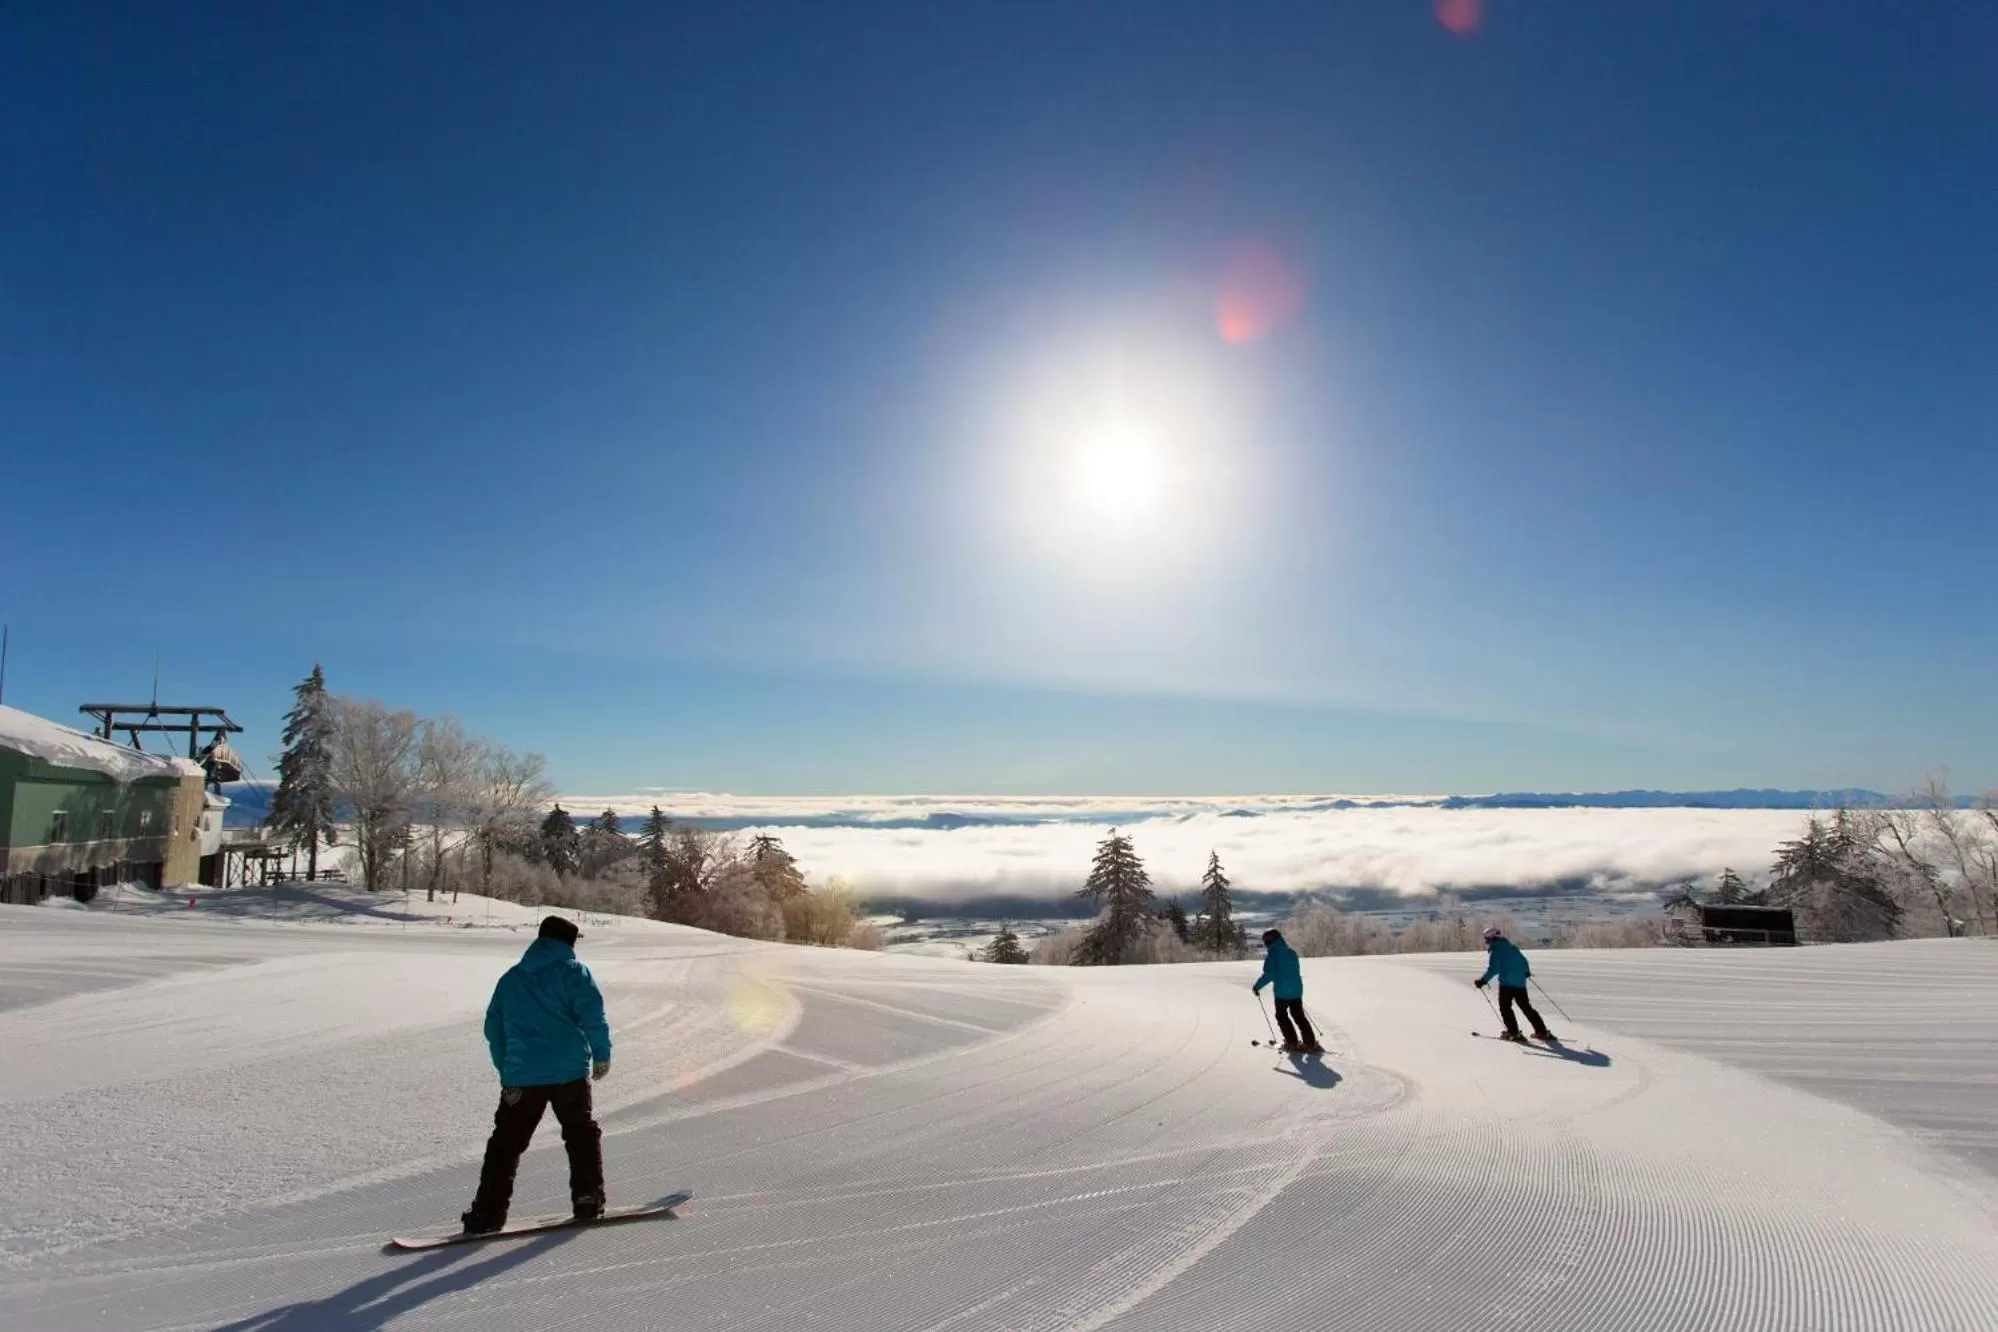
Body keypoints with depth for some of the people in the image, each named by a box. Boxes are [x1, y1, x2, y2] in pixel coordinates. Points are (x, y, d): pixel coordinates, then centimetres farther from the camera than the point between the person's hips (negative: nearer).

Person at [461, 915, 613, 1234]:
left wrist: (506, 1069, 26)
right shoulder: (573, 970, -2)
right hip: (570, 1070, -3)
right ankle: (588, 1201, 12)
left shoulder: (510, 978, 14)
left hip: (521, 1076, 3)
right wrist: (602, 1054, -2)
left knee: (506, 1143, 11)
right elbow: (592, 1015, -12)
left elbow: (494, 1028, 18)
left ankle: (488, 1213, 5)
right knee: (582, 1133, 12)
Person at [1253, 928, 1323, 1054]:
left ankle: (1293, 1043, 10)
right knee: (1299, 1016, 16)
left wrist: (1258, 986, -9)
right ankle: (1311, 1043, 11)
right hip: (1297, 989, 6)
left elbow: (1269, 974, -19)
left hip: (1282, 991, -6)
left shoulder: (1273, 953, -12)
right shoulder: (1292, 952, 9)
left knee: (1281, 1016, 12)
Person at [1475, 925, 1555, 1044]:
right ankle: (1542, 1031, 19)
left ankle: (1514, 1033, -4)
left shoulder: (1496, 949, -9)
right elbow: (1523, 960, 23)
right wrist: (1527, 972, 41)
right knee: (1526, 1007, 17)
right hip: (1520, 982, 7)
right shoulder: (1511, 946, 13)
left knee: (1505, 1007, 3)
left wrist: (1483, 980, -16)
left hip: (1507, 982, -7)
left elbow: (1493, 969, -18)